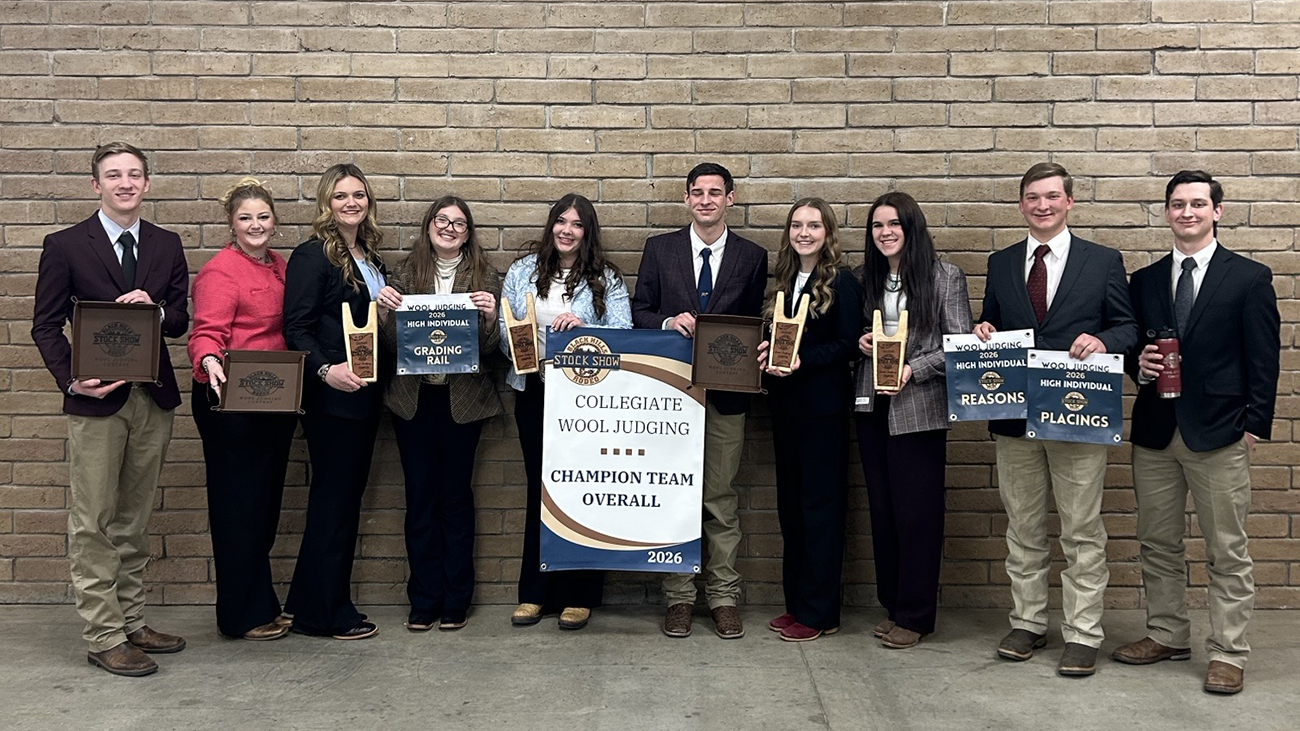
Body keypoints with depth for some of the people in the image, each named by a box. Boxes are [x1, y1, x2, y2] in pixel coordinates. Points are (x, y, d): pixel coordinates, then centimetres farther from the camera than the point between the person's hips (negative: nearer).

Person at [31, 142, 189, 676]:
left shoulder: (167, 246, 10)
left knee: (135, 521, 13)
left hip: (153, 397, 4)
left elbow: (180, 321, 9)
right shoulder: (65, 246, -1)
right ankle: (103, 637, 8)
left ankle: (131, 623, 23)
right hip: (97, 399, -4)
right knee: (93, 524, 0)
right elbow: (45, 326, -2)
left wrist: (154, 310, -13)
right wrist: (73, 380, -15)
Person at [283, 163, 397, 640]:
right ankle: (324, 614, 10)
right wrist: (325, 370, -30)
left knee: (347, 498, 13)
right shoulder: (312, 256, -10)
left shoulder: (369, 257, 14)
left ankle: (310, 603, 25)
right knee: (333, 499, -2)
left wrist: (391, 309, 2)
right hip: (331, 396, -8)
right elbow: (296, 329, -16)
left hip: (364, 393, 9)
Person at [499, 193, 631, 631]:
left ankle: (579, 596, 15)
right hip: (534, 392, 2)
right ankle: (535, 593, 20)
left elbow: (623, 332, -9)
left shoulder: (607, 279, 1)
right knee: (539, 488, 10)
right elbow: (503, 328, 7)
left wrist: (581, 326, -24)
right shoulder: (523, 271, 8)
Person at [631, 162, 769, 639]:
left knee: (721, 500, 4)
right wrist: (668, 322, -13)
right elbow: (639, 313, 7)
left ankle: (723, 596, 14)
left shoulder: (752, 257, 7)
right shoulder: (659, 249, 7)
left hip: (726, 391, 0)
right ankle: (679, 597, 15)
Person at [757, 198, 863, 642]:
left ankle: (820, 613, 7)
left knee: (820, 503, -2)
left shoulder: (841, 281, -7)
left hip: (823, 403, -7)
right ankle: (796, 602, 22)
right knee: (790, 501, 11)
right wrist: (769, 352, -4)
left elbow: (848, 345, -12)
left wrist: (803, 361, -22)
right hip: (785, 402, 7)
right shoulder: (784, 280, 13)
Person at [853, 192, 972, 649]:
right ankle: (892, 605, 23)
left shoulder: (945, 278, -2)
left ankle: (914, 616, 11)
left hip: (920, 410, -5)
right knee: (881, 508, 10)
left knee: (917, 512, -1)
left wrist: (913, 369, -16)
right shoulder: (867, 278, 12)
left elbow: (960, 344, -5)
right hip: (873, 406, 5)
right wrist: (861, 342, -1)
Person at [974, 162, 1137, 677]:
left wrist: (1102, 340, -18)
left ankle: (1082, 635, 13)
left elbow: (1129, 327, 2)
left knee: (1082, 532, 3)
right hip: (1014, 417, 3)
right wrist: (983, 334, -6)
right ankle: (1027, 623, 25)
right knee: (1023, 529, 12)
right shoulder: (1000, 264, 11)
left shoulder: (1104, 261, 3)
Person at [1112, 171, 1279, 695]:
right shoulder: (1145, 280, 11)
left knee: (1227, 552, 2)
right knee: (1158, 544, 13)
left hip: (1219, 434, -4)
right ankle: (1167, 636, 27)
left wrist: (1256, 424, -8)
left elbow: (1263, 361, -2)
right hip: (1154, 431, 4)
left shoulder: (1250, 278, 0)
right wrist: (1139, 365, -7)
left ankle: (1227, 654, 12)